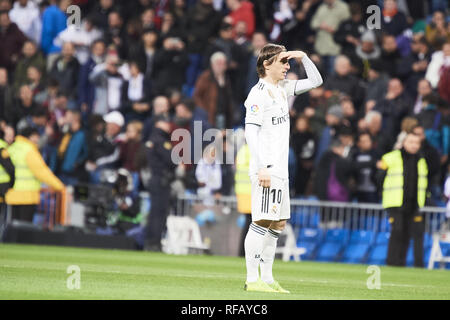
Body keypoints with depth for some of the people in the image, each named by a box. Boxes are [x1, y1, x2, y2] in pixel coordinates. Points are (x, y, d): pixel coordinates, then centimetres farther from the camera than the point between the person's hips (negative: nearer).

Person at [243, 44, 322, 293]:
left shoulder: (283, 89, 16)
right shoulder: (258, 94, -10)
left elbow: (315, 81, 26)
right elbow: (251, 132, -17)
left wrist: (303, 58, 10)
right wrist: (262, 168, -23)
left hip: (280, 169, 10)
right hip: (265, 170, -10)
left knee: (278, 222, 11)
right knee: (262, 221, -12)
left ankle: (267, 278, 15)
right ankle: (252, 279, -12)